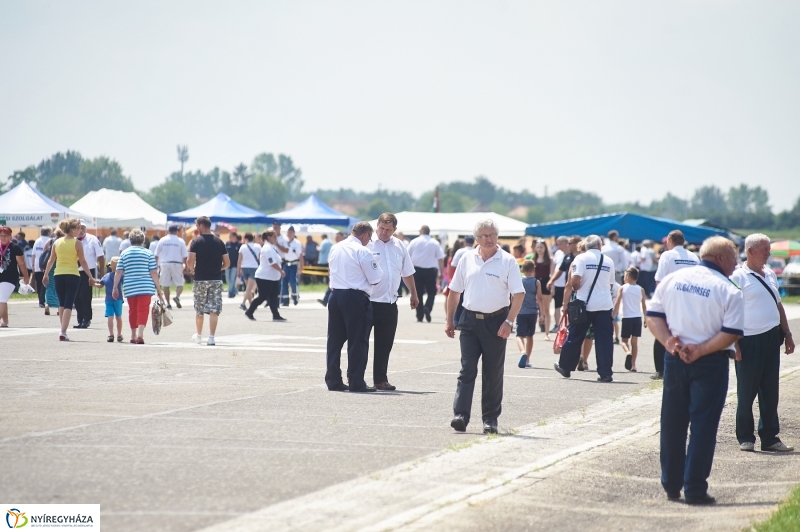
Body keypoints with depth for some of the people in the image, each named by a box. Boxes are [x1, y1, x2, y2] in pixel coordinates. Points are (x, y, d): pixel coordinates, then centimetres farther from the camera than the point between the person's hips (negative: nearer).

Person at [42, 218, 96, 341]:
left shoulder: (57, 242, 5)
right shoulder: (77, 243, -7)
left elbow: (51, 260, 10)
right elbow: (83, 262, -5)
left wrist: (46, 274, 21)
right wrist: (91, 276, 2)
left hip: (58, 275, 4)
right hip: (73, 275, -4)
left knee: (62, 304, 17)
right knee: (68, 305, -3)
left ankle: (63, 330, 19)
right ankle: (63, 332, -12)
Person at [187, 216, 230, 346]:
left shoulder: (197, 241, -6)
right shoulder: (219, 242, 5)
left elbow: (190, 261, -17)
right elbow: (227, 263, 4)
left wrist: (192, 270, 3)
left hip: (200, 279, -2)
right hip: (216, 280, 2)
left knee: (199, 310, 13)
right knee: (214, 310, -1)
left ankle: (198, 335, 27)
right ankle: (211, 337, -10)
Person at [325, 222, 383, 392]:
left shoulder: (335, 249, 9)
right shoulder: (362, 252, -12)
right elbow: (375, 280, -8)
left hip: (336, 295, 7)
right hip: (356, 298, -6)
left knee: (335, 340, 11)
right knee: (358, 341, 1)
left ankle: (333, 380, 14)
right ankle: (356, 382, 2)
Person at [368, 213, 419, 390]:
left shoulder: (399, 246, 8)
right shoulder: (368, 244, -8)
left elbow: (407, 273, 19)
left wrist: (413, 294, 23)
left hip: (390, 303, 5)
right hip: (369, 302, -5)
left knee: (384, 345, 10)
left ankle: (380, 379, 17)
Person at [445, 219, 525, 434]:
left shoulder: (507, 261, -3)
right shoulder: (467, 259, 6)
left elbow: (518, 294, -6)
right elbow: (454, 291, 13)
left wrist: (508, 322, -15)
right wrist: (449, 320, 11)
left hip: (496, 322, -2)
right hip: (470, 320, 2)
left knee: (493, 374, 5)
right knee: (467, 369, -6)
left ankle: (490, 419, 12)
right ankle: (460, 415, -10)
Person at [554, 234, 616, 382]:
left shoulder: (581, 258, -5)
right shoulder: (608, 261, 7)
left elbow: (575, 281, -14)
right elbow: (610, 284, 12)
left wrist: (577, 289, 6)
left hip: (584, 304, -2)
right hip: (604, 305, 2)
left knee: (574, 337, 10)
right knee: (604, 339, 1)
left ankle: (565, 367, 22)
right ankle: (605, 373, -3)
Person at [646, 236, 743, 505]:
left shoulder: (671, 279, 6)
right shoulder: (728, 291, -8)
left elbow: (653, 316, 2)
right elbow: (731, 333, -16)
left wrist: (669, 342, -7)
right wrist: (701, 350, -13)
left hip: (675, 360, 4)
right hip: (711, 363, -4)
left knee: (672, 424, 14)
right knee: (703, 425, 1)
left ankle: (671, 485, 22)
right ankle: (695, 490, 1)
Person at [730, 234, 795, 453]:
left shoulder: (770, 274, 14)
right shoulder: (738, 277, -8)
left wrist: (787, 333, 18)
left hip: (771, 338, 6)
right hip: (749, 341, -6)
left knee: (770, 391, 8)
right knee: (746, 391, 2)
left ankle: (769, 438, 14)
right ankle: (745, 438, 12)